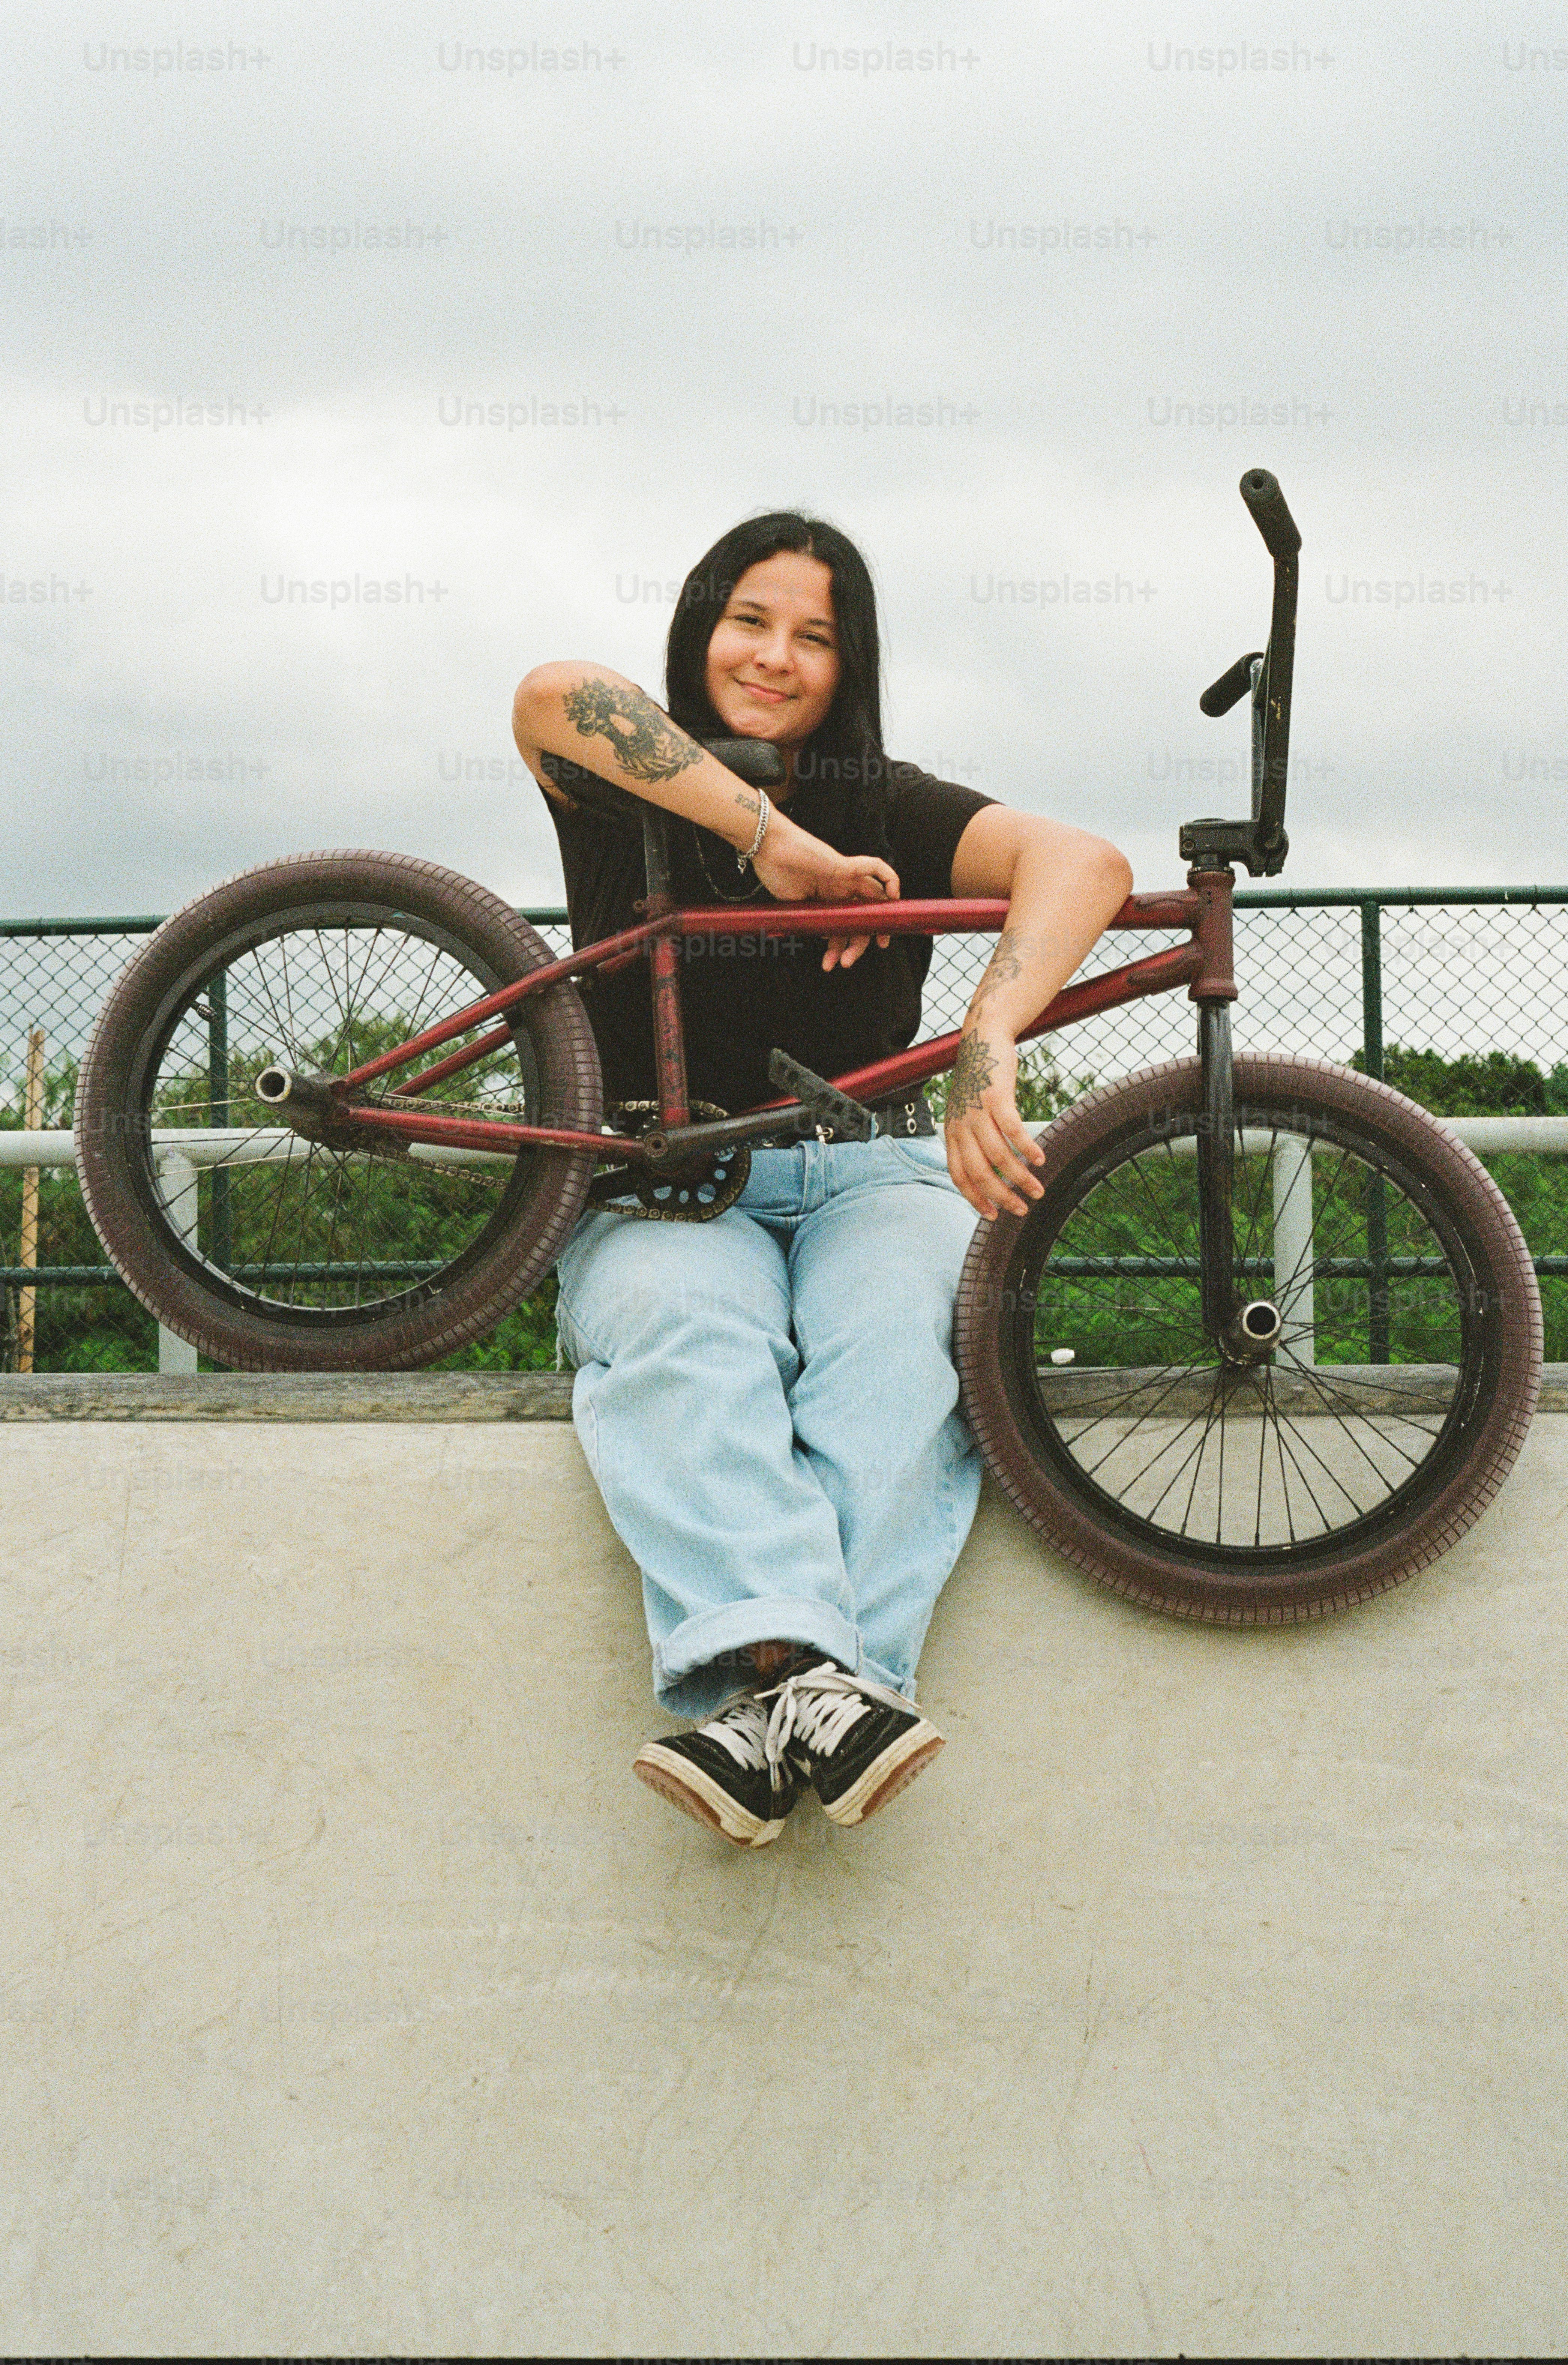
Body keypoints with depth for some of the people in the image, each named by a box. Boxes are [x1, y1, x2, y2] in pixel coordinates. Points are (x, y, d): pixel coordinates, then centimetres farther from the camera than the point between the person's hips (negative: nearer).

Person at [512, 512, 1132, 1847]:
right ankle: (809, 1672, -53)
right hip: (670, 1195, 0)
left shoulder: (887, 812, 9)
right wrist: (772, 839, -20)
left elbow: (1082, 862, -12)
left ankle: (772, 1695, -48)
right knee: (686, 1331, -36)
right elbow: (555, 697, -16)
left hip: (873, 1176, 1)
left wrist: (991, 1040, -33)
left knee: (897, 1345, -34)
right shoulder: (628, 810, 9)